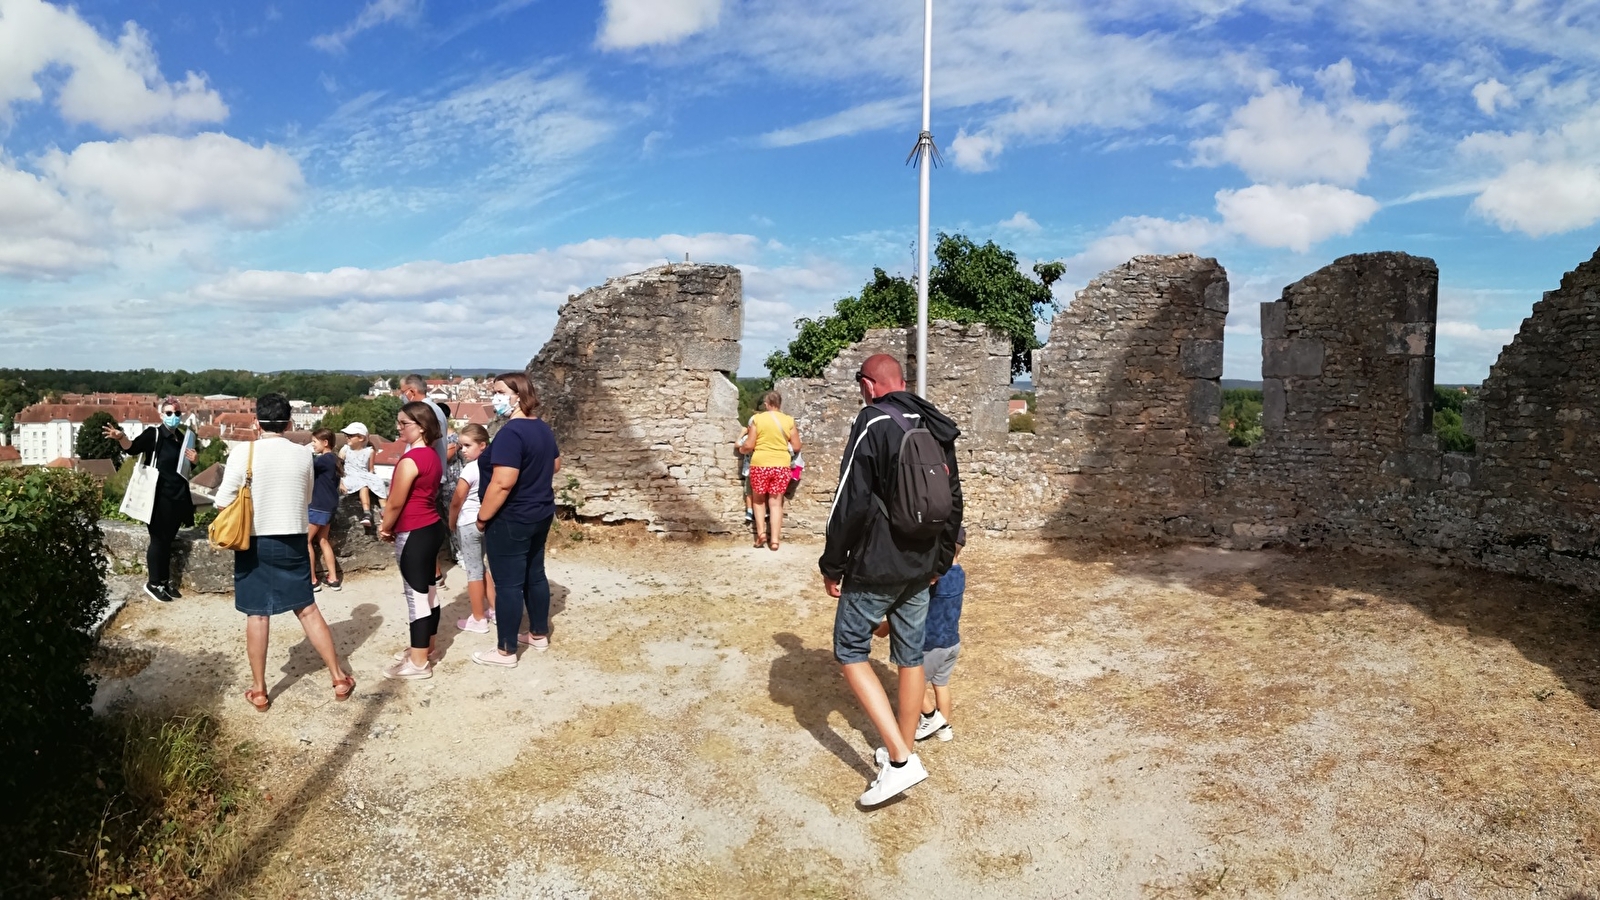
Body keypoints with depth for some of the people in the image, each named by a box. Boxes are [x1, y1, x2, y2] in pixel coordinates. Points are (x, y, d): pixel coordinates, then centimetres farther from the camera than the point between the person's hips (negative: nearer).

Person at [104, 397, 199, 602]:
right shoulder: (154, 434, -8)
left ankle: (164, 581, 23)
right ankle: (153, 584, 8)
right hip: (159, 497, -6)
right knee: (158, 539, -1)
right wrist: (121, 437, -44)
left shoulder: (181, 438, 12)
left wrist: (194, 460, 2)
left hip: (177, 497, 6)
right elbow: (133, 447, -24)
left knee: (168, 540, 14)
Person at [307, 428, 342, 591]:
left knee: (305, 541, -2)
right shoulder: (333, 459, 13)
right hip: (328, 505, 10)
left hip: (319, 506, -10)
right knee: (323, 541, 14)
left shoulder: (325, 459, -16)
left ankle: (312, 581, 1)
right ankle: (333, 578, 16)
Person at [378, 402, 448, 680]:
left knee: (415, 595, -3)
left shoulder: (409, 461, -20)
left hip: (413, 535, -9)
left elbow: (396, 503, -16)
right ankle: (426, 647, 30)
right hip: (432, 528, 9)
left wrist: (385, 530, 2)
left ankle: (418, 663, 3)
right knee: (428, 590, 17)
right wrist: (392, 527, 14)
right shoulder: (432, 456, 9)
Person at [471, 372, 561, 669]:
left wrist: (482, 516, -17)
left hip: (511, 520, -9)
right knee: (534, 575, 18)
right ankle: (539, 635, 30)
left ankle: (506, 651, 10)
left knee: (508, 584, 0)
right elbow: (555, 465, 19)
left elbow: (502, 483, -28)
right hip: (540, 514, 9)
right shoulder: (543, 428, 6)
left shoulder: (511, 433, -23)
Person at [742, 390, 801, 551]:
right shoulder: (788, 421, 1)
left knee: (759, 500, 18)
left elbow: (750, 446, -4)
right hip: (782, 465, 1)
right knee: (776, 502, 8)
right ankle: (775, 539, 4)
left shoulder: (757, 419, -4)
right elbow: (796, 447, 4)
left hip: (760, 464, -1)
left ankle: (761, 532, 7)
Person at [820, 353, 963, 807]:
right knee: (911, 657, 16)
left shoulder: (872, 424, -15)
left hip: (875, 567, -7)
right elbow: (953, 501, 15)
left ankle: (900, 760, -4)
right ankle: (904, 751, 29)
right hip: (920, 568, 7)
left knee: (851, 652, 4)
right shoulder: (936, 430, 9)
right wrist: (940, 559, 23)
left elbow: (852, 503, -18)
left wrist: (832, 565, -9)